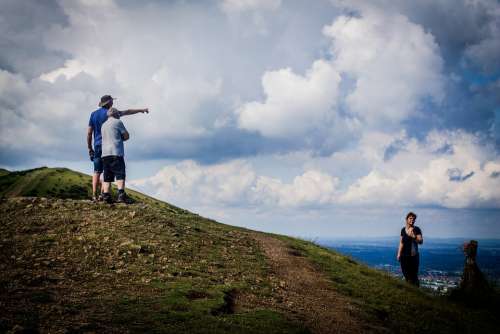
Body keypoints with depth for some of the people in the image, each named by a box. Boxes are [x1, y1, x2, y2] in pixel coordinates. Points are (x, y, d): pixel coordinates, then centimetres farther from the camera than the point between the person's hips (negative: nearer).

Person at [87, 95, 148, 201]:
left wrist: (90, 148, 14)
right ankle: (102, 194, -8)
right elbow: (127, 112, 4)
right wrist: (141, 110, 15)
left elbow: (89, 133, 7)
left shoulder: (93, 114, 9)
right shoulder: (109, 113, -5)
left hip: (97, 146, 5)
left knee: (97, 172, 7)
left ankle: (94, 195, -1)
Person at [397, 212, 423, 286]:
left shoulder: (416, 229, -4)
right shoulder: (403, 230, 10)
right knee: (406, 275, 8)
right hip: (404, 256, 5)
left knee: (413, 275, -8)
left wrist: (413, 237, -27)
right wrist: (399, 254, 12)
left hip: (413, 256, -5)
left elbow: (421, 241, -11)